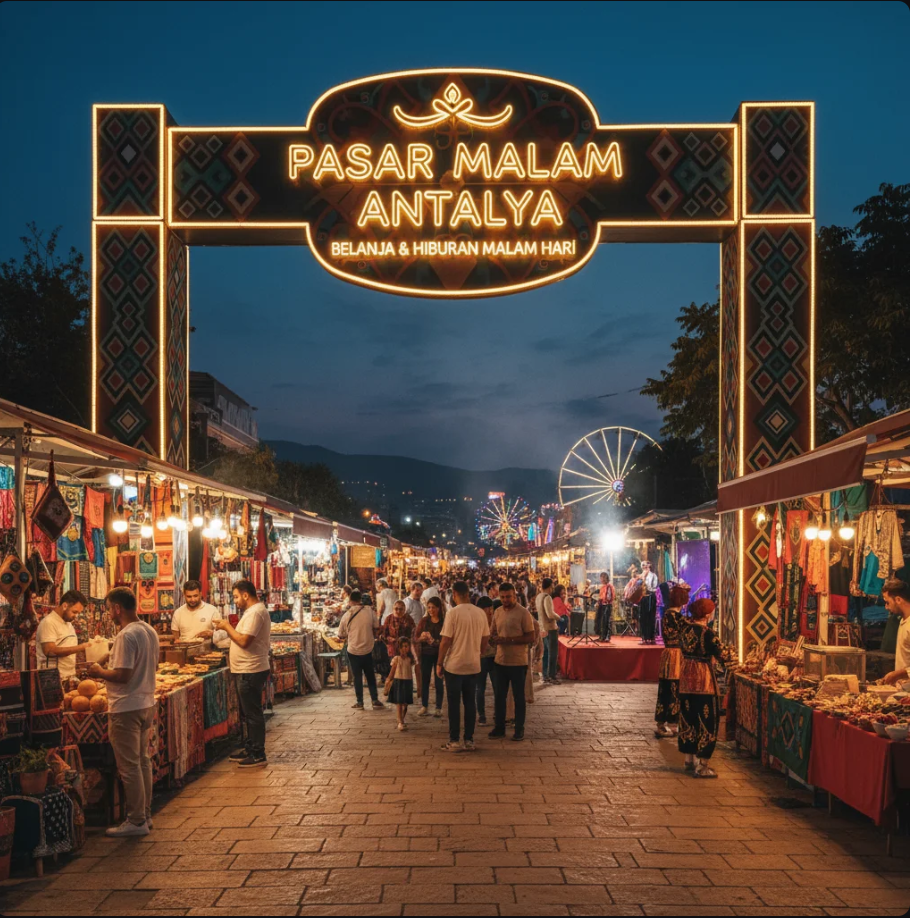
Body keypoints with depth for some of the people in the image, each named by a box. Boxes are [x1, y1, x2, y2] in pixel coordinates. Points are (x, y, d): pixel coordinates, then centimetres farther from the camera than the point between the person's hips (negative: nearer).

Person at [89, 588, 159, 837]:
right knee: (143, 761, 16)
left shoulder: (126, 636, -20)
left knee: (129, 766, -1)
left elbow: (122, 675, -25)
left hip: (126, 708, -9)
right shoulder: (150, 631, 8)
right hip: (146, 704, 9)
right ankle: (145, 815, 24)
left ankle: (137, 821, 6)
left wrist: (100, 672, -7)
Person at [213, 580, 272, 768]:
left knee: (252, 714, -5)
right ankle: (249, 749, 28)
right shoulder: (254, 611, 15)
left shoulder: (255, 613, -19)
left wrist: (227, 626, -14)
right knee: (247, 713, 18)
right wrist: (229, 628, 7)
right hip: (247, 671, 11)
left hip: (250, 672, -11)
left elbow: (244, 641, -25)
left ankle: (258, 756, 0)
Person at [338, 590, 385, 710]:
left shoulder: (346, 615, -9)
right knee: (370, 676, 13)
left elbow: (341, 635, 0)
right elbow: (376, 629, 1)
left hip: (353, 650, -1)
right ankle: (375, 700, 11)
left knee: (357, 676, 10)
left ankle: (359, 702, 14)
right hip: (367, 649, 1)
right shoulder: (370, 611, -8)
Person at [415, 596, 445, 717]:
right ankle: (424, 706, 16)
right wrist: (421, 638, -21)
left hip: (439, 654, -2)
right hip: (426, 654, 2)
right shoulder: (424, 620, 1)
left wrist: (436, 641, -22)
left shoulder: (444, 621, -6)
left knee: (438, 681, 4)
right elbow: (415, 638, 1)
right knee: (424, 680, 6)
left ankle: (439, 708, 12)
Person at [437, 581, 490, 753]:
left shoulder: (453, 613, -15)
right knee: (470, 703, 10)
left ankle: (454, 741, 6)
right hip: (473, 665, 4)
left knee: (454, 704, 4)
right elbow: (485, 640, 6)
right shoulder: (481, 613, 1)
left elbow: (446, 641, -14)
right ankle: (469, 740, 13)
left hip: (454, 665, -4)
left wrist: (439, 663, -4)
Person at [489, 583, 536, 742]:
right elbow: (493, 632, 17)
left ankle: (519, 729, 16)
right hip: (500, 660, 5)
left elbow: (531, 637, -13)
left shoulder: (523, 613, -11)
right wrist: (494, 638, -7)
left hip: (518, 662, -5)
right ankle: (499, 727, 23)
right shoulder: (497, 612, 7)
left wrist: (510, 640, -21)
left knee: (519, 697, 6)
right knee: (499, 696, 11)